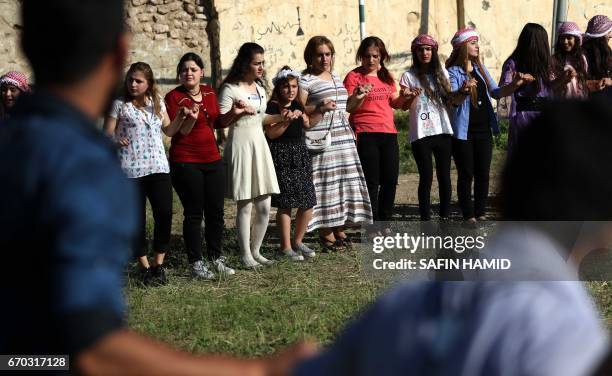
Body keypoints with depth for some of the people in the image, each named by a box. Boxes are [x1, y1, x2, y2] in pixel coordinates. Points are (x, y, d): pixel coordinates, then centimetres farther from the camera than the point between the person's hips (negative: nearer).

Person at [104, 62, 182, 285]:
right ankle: (145, 267, 11)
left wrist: (182, 117, 4)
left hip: (158, 167, 3)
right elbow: (106, 134, -3)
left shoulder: (157, 103, 12)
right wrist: (116, 140, -23)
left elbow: (168, 131, 19)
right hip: (131, 170, -3)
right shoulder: (119, 105, -1)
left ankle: (159, 265, 9)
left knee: (164, 214, -4)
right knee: (136, 219, 0)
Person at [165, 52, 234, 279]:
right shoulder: (174, 97, -7)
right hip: (185, 162, -5)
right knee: (193, 213, -1)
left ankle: (216, 258, 20)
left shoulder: (209, 93, 9)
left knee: (216, 211, 8)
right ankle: (196, 262, 6)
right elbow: (177, 132, -11)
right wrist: (191, 118, -28)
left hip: (212, 159, 5)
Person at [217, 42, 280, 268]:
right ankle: (245, 255, 5)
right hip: (240, 146, -7)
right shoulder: (230, 89, -9)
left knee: (264, 206, 4)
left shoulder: (259, 87, 14)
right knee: (245, 206, -4)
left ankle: (256, 251, 17)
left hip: (260, 145, 7)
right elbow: (220, 122, -11)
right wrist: (235, 112, -27)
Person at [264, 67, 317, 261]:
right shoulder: (273, 106, -8)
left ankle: (298, 241, 20)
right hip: (282, 157, -7)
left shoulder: (297, 105, 13)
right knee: (285, 203, -6)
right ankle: (286, 246, 1)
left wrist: (302, 116, 3)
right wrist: (287, 120, -24)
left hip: (299, 155, 7)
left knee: (307, 203, 4)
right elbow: (271, 133, -15)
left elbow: (307, 126, 22)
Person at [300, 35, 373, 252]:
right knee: (324, 183, -9)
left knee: (344, 181, 4)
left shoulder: (336, 78, 19)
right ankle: (326, 233, -6)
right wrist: (319, 108, -22)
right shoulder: (305, 80, -3)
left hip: (343, 137, 7)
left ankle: (339, 229, 9)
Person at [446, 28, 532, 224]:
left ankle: (481, 213, 14)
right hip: (464, 132, -6)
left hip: (483, 130, 6)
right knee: (466, 174, -1)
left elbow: (496, 92, 9)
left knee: (483, 173, 6)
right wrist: (464, 91, -42)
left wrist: (514, 85, -8)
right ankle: (468, 215, 3)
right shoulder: (453, 72, -7)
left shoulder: (480, 69, 13)